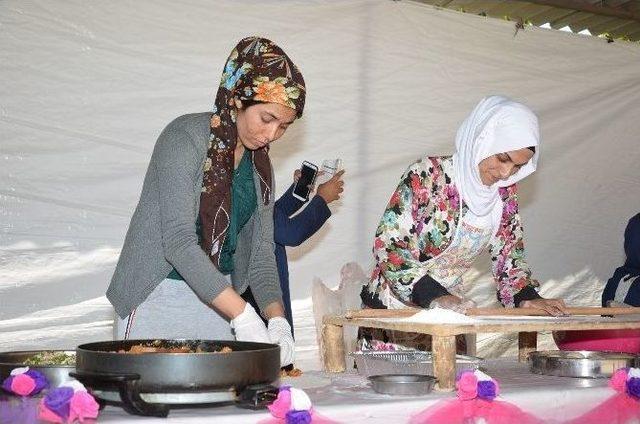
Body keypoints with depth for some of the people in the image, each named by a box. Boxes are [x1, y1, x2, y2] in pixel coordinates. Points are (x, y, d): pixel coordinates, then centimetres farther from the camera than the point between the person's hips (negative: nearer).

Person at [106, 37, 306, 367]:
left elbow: (261, 251, 4)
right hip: (157, 299, -6)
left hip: (217, 299, 6)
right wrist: (243, 314, -30)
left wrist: (276, 318, -13)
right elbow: (178, 240, -24)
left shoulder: (259, 164, 6)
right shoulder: (184, 138, -15)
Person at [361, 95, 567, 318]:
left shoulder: (505, 193, 3)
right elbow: (387, 245, -19)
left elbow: (509, 254, 11)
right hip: (393, 305, -6)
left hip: (450, 307, 6)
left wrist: (527, 298, -7)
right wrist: (434, 296, -29)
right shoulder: (428, 175, -16)